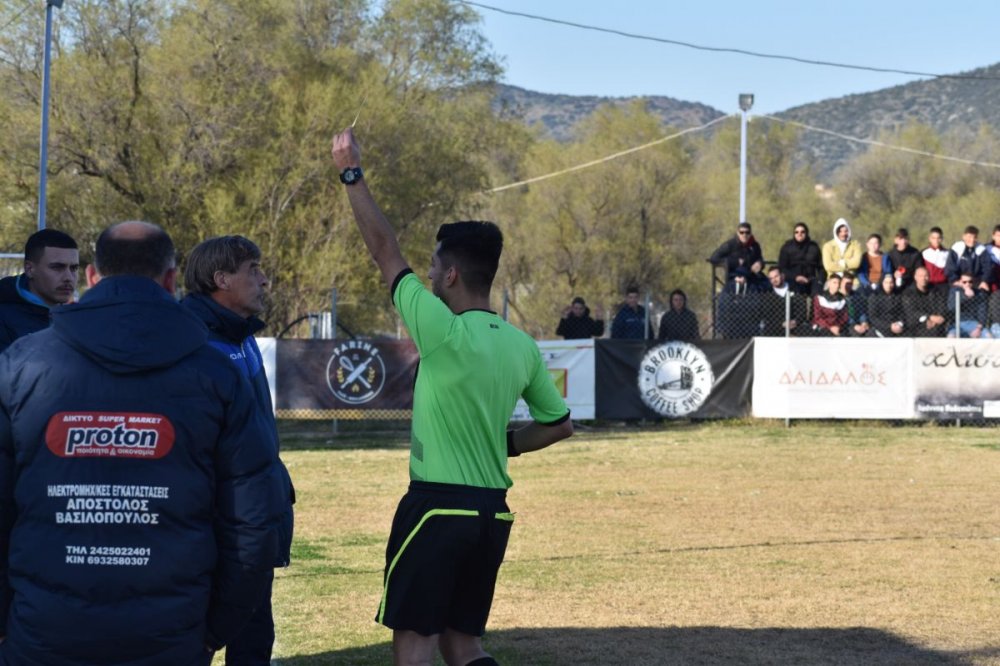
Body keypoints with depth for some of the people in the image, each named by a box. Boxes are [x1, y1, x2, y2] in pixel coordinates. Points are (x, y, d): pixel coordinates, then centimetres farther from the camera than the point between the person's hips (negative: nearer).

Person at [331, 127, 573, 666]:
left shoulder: (446, 333, -15)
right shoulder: (522, 347, 5)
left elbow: (385, 252, -8)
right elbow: (559, 425, 15)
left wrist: (352, 175, 0)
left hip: (436, 507, -7)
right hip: (492, 512, 7)